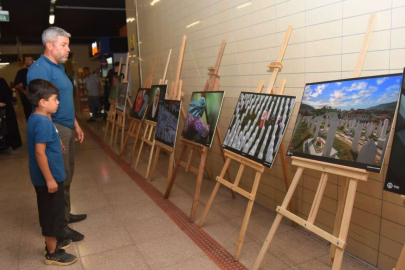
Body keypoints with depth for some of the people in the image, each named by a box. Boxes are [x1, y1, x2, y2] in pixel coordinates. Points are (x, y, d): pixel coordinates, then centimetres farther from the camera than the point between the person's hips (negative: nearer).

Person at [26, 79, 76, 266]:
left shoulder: (36, 119, 7)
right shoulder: (43, 122, -24)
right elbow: (39, 153, -26)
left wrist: (56, 144, 24)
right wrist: (49, 179, -22)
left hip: (45, 176, 10)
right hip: (48, 177, -10)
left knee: (49, 212, 22)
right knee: (52, 213, 4)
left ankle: (53, 242, 39)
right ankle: (52, 253, 18)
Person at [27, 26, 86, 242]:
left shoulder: (59, 67, 15)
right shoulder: (39, 69, -16)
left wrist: (75, 125, 22)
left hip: (67, 128, 10)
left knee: (67, 175, 18)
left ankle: (65, 215, 33)